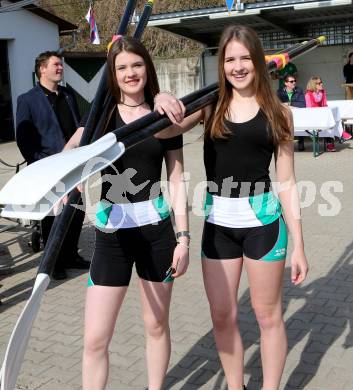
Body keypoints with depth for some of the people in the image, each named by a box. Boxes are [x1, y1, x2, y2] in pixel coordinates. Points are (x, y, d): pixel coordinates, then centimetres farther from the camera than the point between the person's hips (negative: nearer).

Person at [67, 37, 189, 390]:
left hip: (156, 228, 1)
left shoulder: (164, 117, 3)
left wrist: (183, 237, -2)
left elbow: (176, 182, 3)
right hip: (111, 231, 0)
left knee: (156, 325, 14)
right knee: (95, 338, 1)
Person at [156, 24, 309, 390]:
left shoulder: (278, 111, 1)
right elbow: (161, 131, -4)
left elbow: (286, 181, 1)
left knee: (267, 314, 10)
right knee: (222, 316, 12)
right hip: (218, 222, 2)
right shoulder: (210, 105, 4)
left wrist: (298, 244, -1)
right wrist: (161, 106, -27)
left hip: (262, 220, -2)